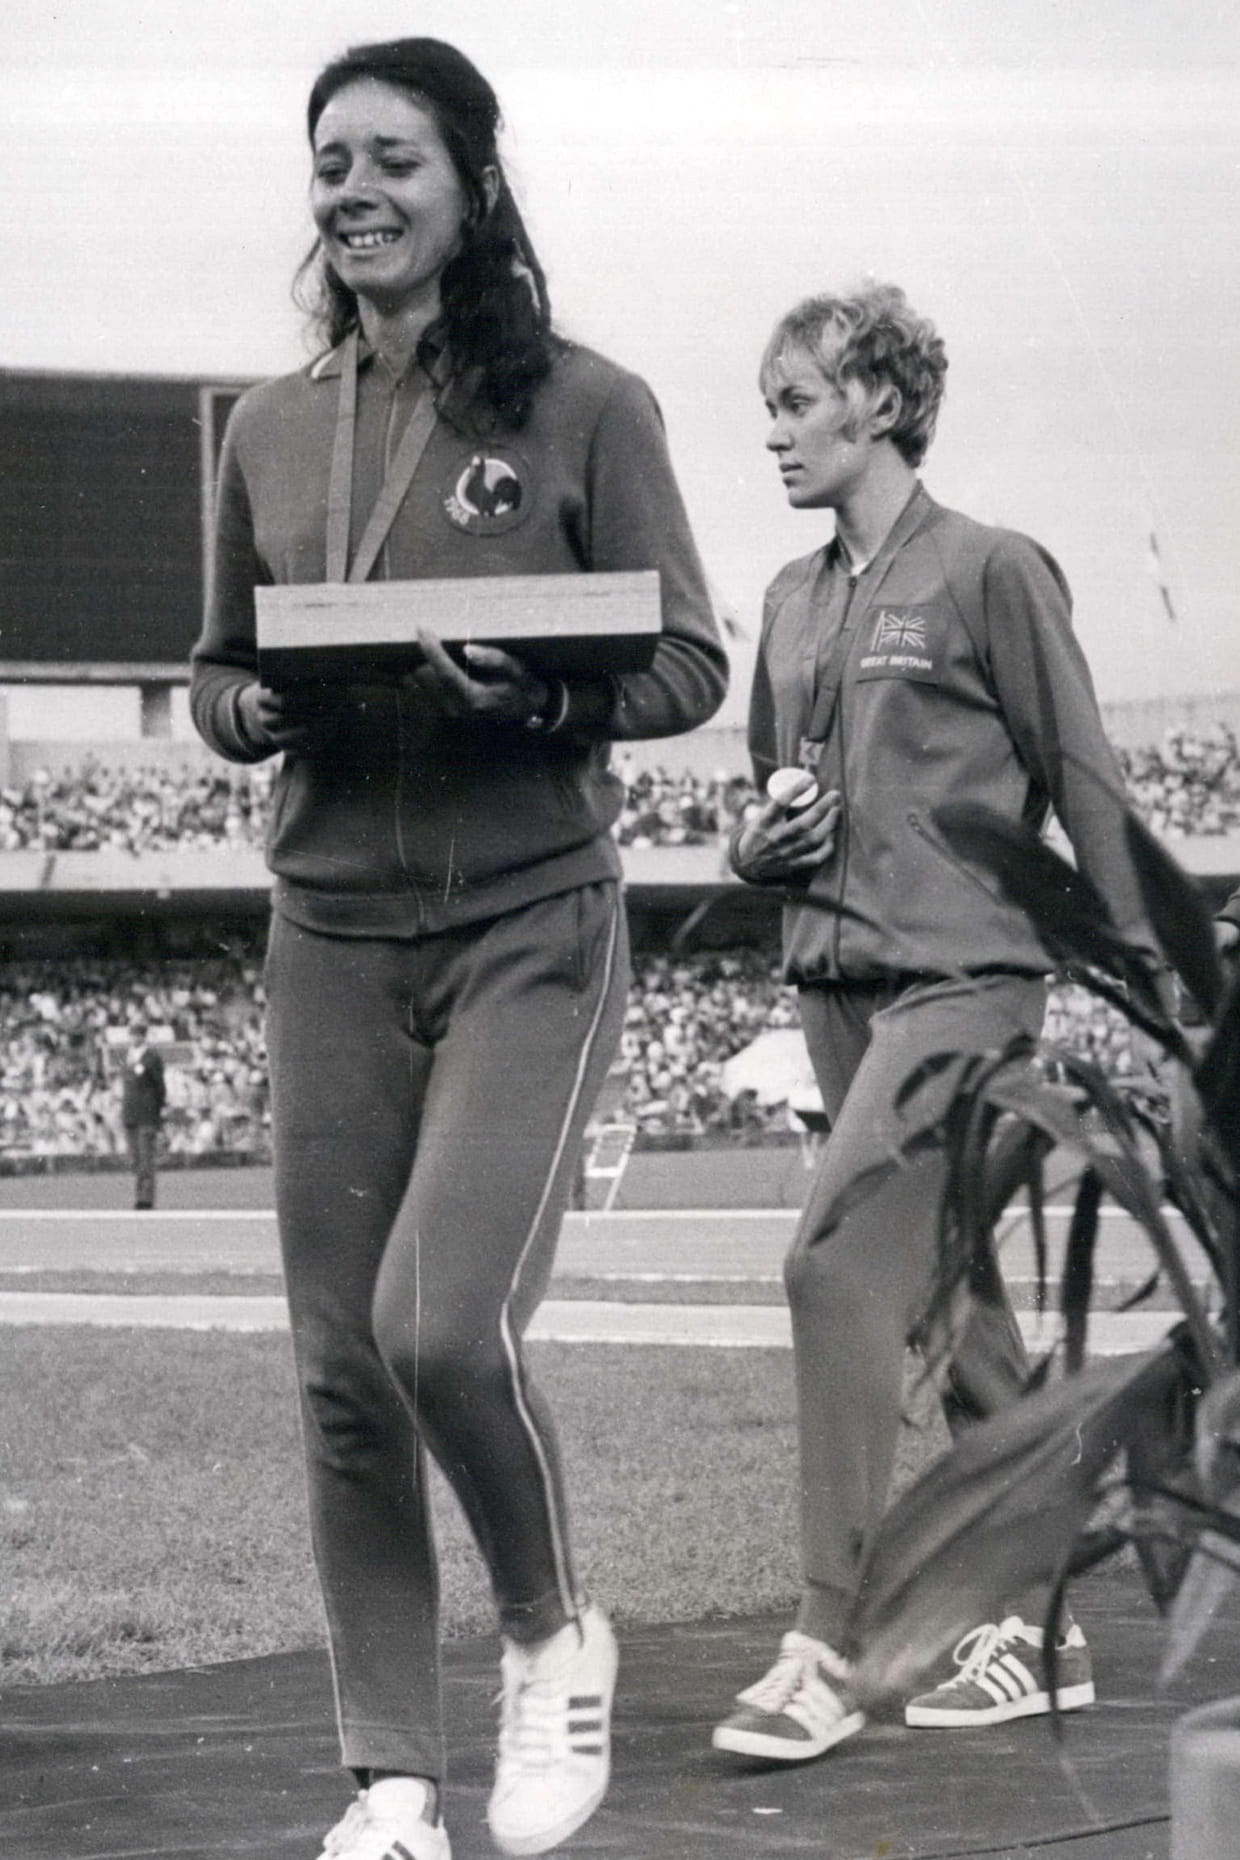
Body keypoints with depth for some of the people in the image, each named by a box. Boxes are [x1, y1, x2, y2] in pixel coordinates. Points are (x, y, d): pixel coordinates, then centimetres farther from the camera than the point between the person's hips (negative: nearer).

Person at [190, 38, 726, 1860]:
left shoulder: (585, 406, -3)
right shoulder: (269, 431, 9)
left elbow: (690, 666, -3)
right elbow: (214, 677, 15)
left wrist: (549, 697, -22)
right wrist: (257, 713, -7)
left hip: (531, 927, -4)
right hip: (332, 935, 4)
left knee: (444, 1320, -18)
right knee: (342, 1368, 3)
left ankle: (554, 1628, 12)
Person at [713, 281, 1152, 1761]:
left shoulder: (990, 572, -5)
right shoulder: (794, 599, 14)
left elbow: (1082, 781, -5)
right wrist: (761, 843, 2)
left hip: (961, 974, -7)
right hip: (835, 976, 7)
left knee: (837, 1261, -18)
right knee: (949, 1298, 11)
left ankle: (827, 1648, -15)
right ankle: (1035, 1625, 20)